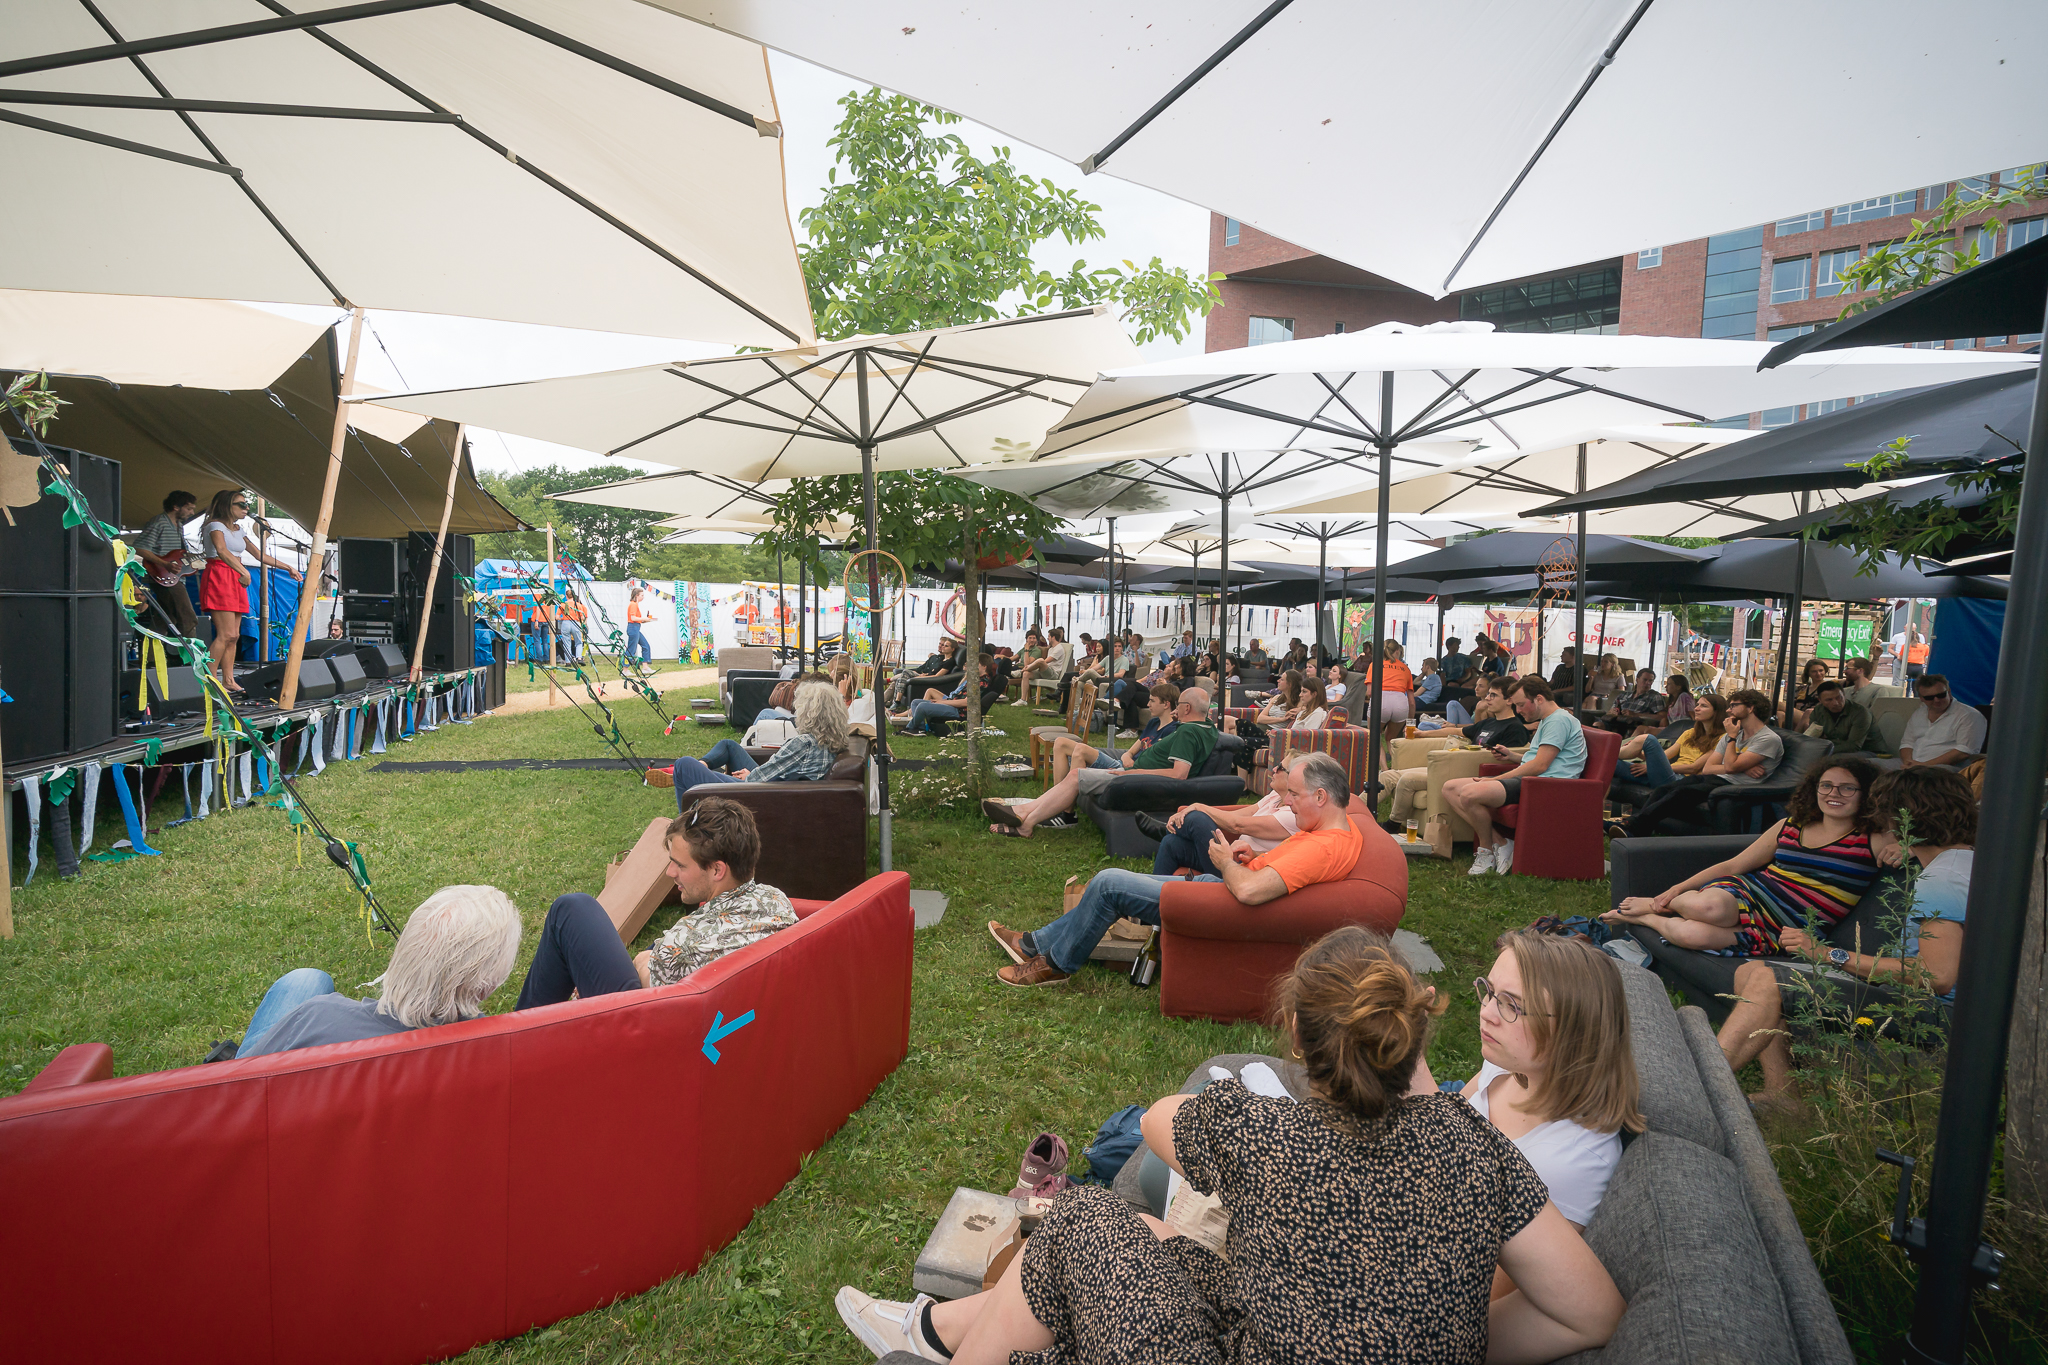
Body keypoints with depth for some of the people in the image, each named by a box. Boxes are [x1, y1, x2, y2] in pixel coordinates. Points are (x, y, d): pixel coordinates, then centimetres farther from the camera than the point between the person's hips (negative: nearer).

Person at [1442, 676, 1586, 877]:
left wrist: (1495, 779, -14)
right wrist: (1511, 756, 22)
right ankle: (1499, 843, -12)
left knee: (1470, 794, -32)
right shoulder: (1546, 721, 25)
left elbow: (1539, 766, -17)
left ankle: (1487, 849, -8)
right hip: (1527, 782, 11)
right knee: (1450, 789, -2)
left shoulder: (1559, 720, -9)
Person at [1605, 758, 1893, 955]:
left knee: (1695, 935, -35)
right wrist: (1679, 888, 8)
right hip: (1746, 892, 3)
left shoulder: (1873, 841, 3)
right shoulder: (1789, 826, 13)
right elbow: (1733, 865, 16)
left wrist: (1900, 850, -24)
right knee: (1707, 906, -39)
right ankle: (1656, 905, -8)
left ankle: (1646, 915, -6)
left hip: (1783, 933, -3)